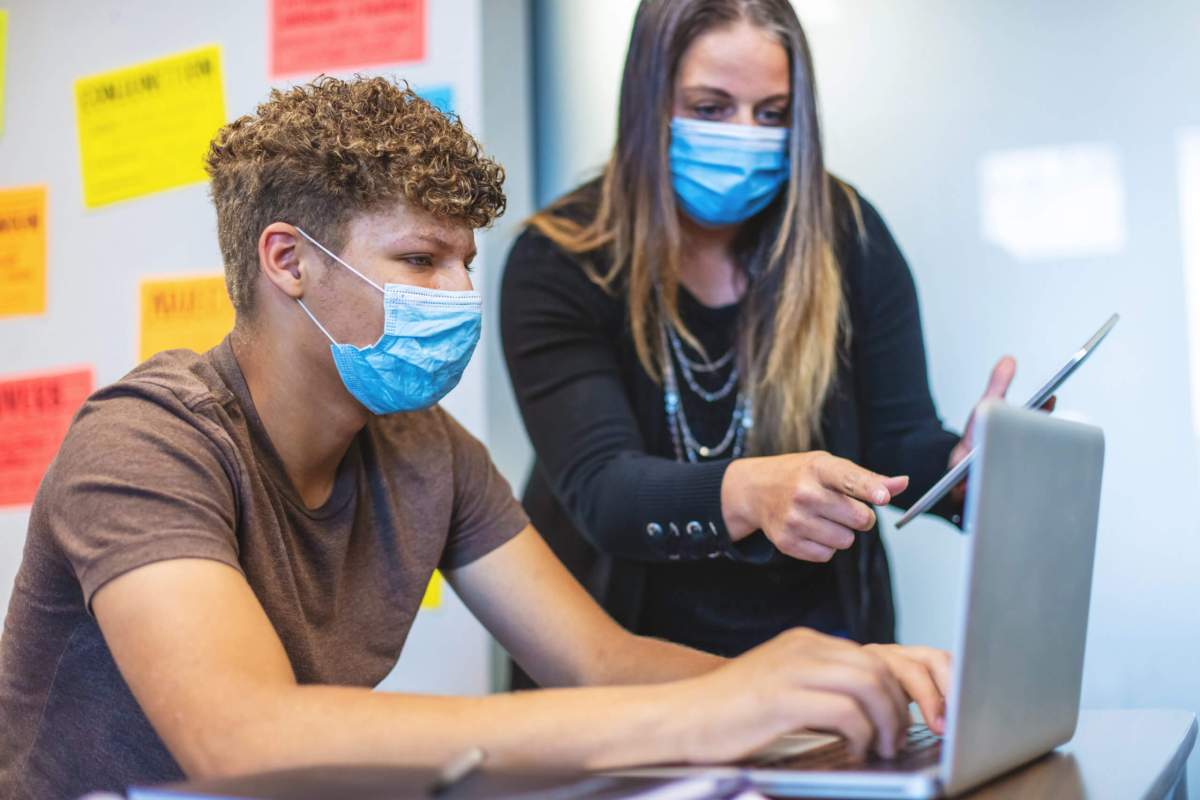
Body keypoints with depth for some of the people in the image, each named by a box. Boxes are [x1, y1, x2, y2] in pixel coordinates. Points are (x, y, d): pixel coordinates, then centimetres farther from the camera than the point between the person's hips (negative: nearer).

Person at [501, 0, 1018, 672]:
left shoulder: (848, 234, -4)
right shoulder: (558, 263, -11)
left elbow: (901, 442, -2)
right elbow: (598, 487, -22)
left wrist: (966, 464, -25)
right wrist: (748, 492, -41)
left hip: (815, 636, 4)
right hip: (628, 653, -3)